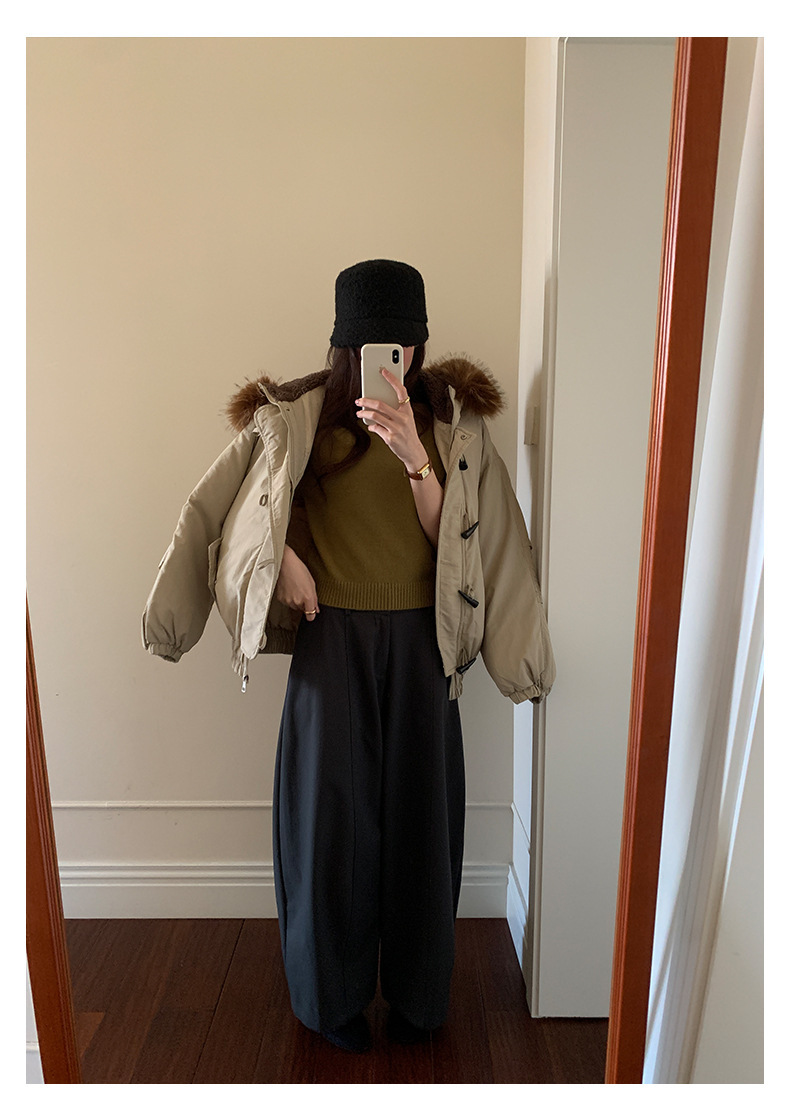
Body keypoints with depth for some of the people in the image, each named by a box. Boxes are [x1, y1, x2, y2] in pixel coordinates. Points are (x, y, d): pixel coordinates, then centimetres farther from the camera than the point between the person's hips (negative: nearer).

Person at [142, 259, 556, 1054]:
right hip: (332, 636, -1)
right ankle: (333, 994, 34)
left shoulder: (451, 415, 1)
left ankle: (416, 991, 36)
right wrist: (283, 557, -9)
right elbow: (224, 504, 4)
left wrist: (414, 456, -24)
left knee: (418, 808, 10)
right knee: (331, 808, 8)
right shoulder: (300, 414, -1)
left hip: (419, 638, 1)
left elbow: (446, 532, -8)